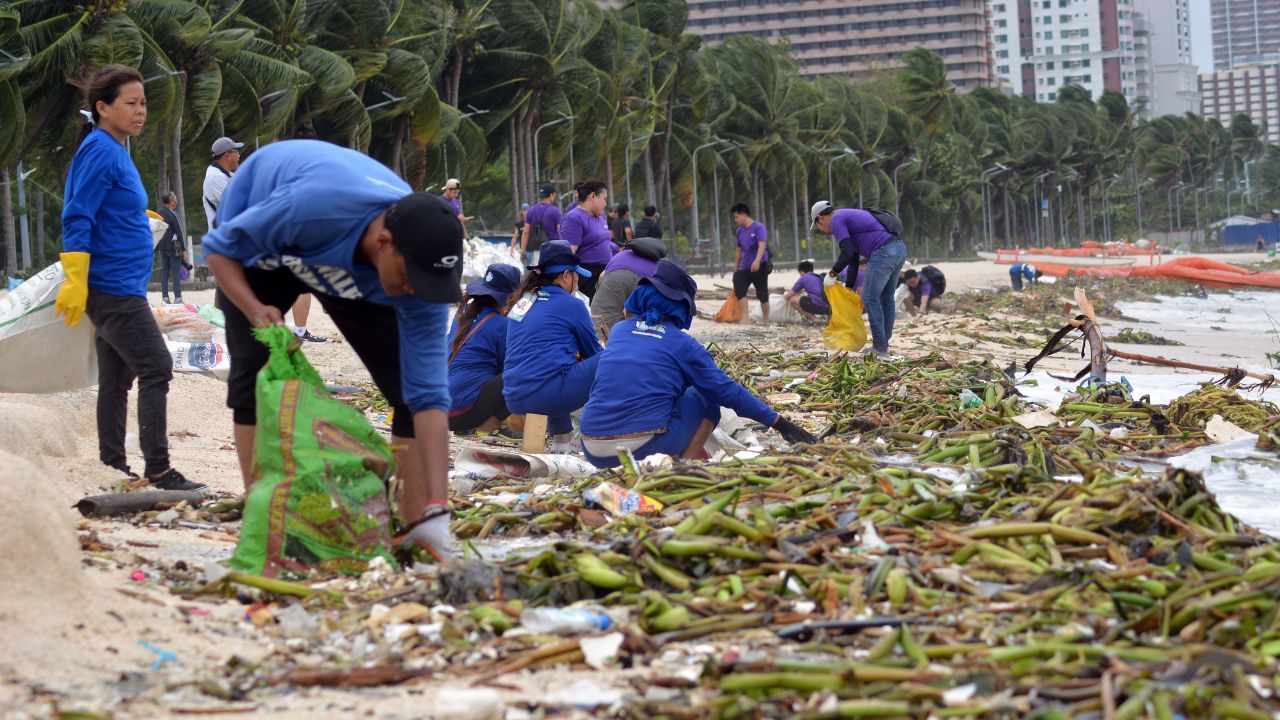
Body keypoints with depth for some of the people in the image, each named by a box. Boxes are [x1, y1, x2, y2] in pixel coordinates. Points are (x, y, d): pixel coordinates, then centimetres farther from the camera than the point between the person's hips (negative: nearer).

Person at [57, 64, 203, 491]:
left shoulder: (115, 150, 15)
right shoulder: (100, 150, -14)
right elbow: (78, 219, -19)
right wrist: (75, 283, -23)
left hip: (118, 290, 10)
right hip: (114, 290, -10)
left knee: (116, 379, 12)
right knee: (155, 368, -10)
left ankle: (113, 467, 17)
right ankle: (158, 470, -9)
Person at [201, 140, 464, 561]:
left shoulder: (420, 276, -34)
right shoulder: (309, 207, -46)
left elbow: (429, 397, -32)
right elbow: (220, 247, -26)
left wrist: (437, 516, -38)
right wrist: (256, 311, -45)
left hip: (347, 259, 2)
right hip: (257, 244, -2)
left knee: (410, 385, -11)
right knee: (252, 373, -19)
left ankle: (418, 526, -3)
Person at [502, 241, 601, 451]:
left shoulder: (520, 301, 18)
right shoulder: (571, 305, -1)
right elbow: (592, 352, 13)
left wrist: (575, 355, 36)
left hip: (514, 400, 8)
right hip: (547, 395, -8)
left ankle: (561, 437, 26)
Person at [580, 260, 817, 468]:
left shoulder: (619, 330, 17)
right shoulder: (681, 343, 3)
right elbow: (726, 390, 4)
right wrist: (778, 422, 10)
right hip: (643, 449, -5)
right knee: (707, 397, 16)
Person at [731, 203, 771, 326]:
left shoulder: (758, 228, -10)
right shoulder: (739, 231, 11)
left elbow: (762, 245, -23)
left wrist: (757, 261, -38)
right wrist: (736, 269, 19)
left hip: (759, 267, -6)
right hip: (744, 268, 6)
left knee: (762, 295, 1)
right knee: (739, 289, -16)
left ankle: (765, 320, 14)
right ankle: (745, 317, -19)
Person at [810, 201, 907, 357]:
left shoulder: (836, 220, 1)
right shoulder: (850, 216, 30)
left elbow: (848, 252, -9)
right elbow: (854, 255, 33)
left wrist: (835, 271, 8)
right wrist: (849, 286, 33)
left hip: (883, 252, -9)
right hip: (899, 248, 9)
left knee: (870, 298, -4)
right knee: (886, 298, 15)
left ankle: (880, 348, -5)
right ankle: (883, 344, 19)